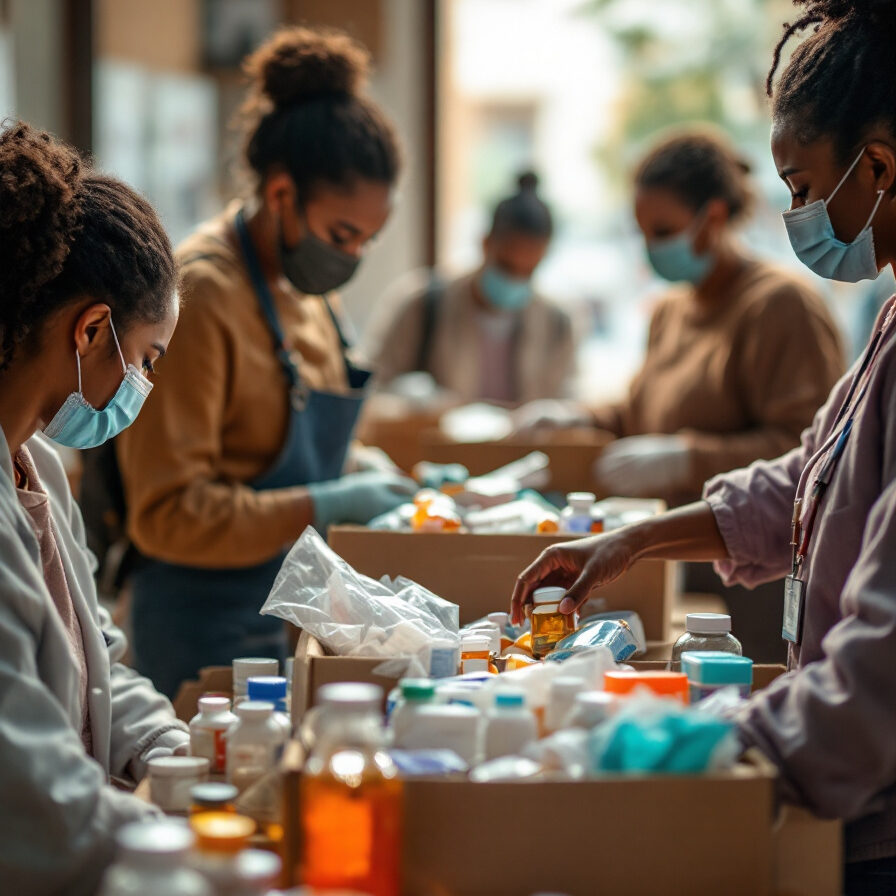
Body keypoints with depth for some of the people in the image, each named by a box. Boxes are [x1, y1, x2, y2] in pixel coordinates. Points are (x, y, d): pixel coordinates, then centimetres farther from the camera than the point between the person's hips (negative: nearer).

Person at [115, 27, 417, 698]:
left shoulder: (305, 285, 9)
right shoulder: (200, 296, -18)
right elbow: (167, 514, -20)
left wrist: (359, 481, 6)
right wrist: (327, 505, -23)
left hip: (294, 617, 8)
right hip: (213, 632, -8)